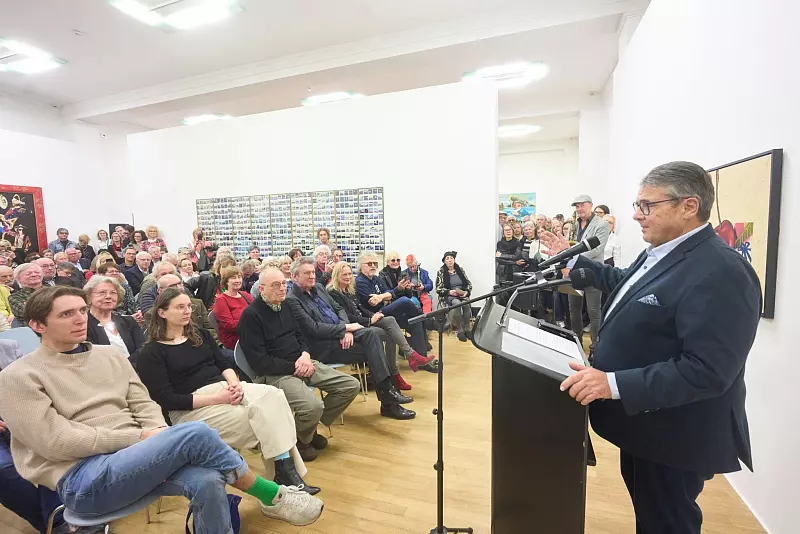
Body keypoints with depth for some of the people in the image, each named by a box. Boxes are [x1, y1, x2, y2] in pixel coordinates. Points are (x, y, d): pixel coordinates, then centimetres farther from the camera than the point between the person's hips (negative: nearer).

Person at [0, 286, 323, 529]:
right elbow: (56, 441, -12)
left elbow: (144, 405, 10)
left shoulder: (109, 355, 14)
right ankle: (272, 496, -11)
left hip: (132, 458, 5)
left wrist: (160, 440, -10)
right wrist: (138, 437, -13)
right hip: (81, 478, -5)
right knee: (195, 434, -29)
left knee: (207, 481, -28)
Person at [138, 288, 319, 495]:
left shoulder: (200, 335, 18)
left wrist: (234, 382, -11)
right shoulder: (152, 352, 0)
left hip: (223, 387, 5)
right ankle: (285, 474, -18)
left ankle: (286, 472, -27)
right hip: (190, 407, -5)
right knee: (259, 416, -29)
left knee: (274, 395, -26)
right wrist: (217, 399, -19)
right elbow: (167, 400, -9)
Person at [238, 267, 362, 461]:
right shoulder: (251, 315, -12)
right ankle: (301, 439, 4)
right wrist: (294, 367, -16)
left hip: (301, 363, 8)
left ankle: (311, 427, 15)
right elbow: (260, 362, -17)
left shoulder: (284, 305, 12)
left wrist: (305, 355, -3)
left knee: (351, 385, -2)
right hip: (275, 373, -8)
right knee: (313, 406, -33)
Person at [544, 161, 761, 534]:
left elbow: (707, 370, -32)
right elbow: (626, 284, 23)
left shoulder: (720, 272, -27)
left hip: (672, 436, -9)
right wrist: (574, 259, 24)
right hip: (643, 420, 9)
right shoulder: (660, 254, 4)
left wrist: (614, 383, -36)